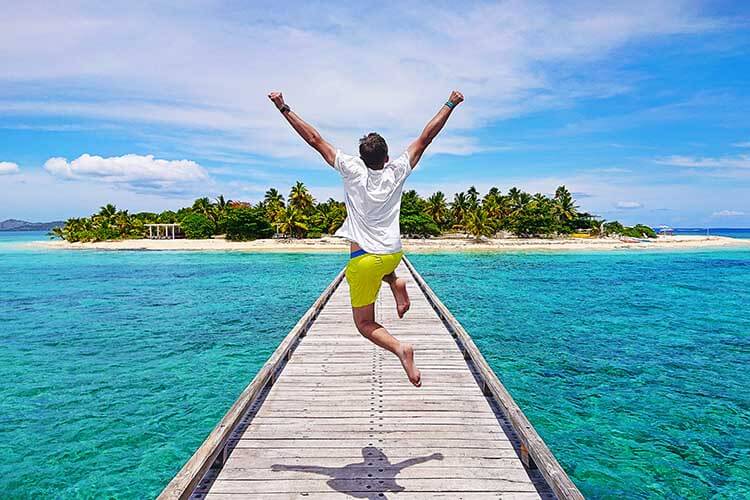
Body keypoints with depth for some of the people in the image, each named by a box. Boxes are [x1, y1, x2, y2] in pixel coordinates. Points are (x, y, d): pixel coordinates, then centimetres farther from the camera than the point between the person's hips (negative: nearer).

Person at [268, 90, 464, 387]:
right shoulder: (397, 171, -1)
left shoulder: (352, 169, -6)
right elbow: (426, 138, 7)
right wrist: (451, 104, 17)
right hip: (394, 254, 4)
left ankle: (399, 348, -22)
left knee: (365, 324, 7)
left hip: (364, 260, -3)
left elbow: (314, 139, -1)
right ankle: (396, 284, 9)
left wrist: (284, 108, 6)